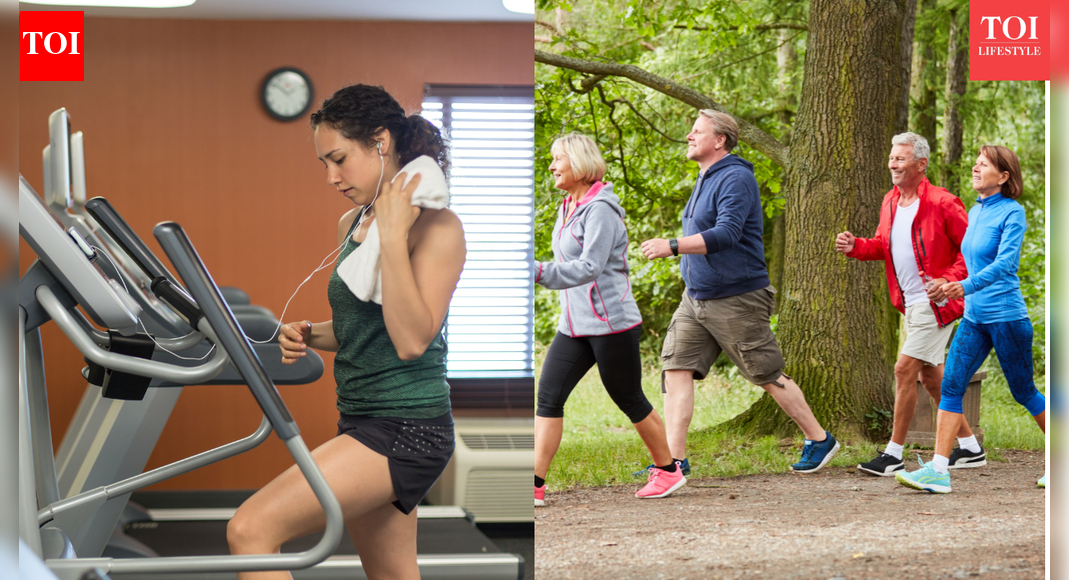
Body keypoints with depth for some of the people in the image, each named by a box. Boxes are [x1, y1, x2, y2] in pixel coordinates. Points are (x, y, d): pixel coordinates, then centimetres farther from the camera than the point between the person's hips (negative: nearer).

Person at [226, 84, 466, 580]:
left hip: (406, 428, -9)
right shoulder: (350, 224, 12)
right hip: (362, 422, 9)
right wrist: (309, 335, 4)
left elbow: (412, 339, -23)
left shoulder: (436, 225, -13)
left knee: (251, 530, -19)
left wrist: (393, 237, -24)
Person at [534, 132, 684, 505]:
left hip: (611, 323, -8)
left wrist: (539, 272, -33)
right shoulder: (568, 208, 12)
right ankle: (534, 485, -7)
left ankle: (668, 470, 24)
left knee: (629, 400, 5)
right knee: (548, 397, -4)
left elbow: (589, 268, -25)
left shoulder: (600, 209, -16)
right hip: (574, 326, 8)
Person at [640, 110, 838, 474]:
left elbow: (727, 234, -28)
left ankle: (819, 440, 18)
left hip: (736, 300, -9)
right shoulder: (706, 180, 15)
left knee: (769, 376, 1)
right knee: (677, 368, -5)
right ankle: (674, 459, -6)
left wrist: (672, 247, -33)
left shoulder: (735, 179, -16)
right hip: (696, 299, 9)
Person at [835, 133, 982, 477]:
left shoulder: (942, 204, -15)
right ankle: (970, 448, 25)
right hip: (911, 304, 9)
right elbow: (883, 245, 21)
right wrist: (855, 247, 1)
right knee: (930, 375, 14)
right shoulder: (890, 202, 9)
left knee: (905, 370, -11)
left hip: (935, 303, -9)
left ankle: (893, 455, -5)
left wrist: (949, 279, -22)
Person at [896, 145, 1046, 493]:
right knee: (951, 386, -6)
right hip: (973, 317, 7)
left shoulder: (1012, 213, -12)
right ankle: (939, 470, -9)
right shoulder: (975, 212, 11)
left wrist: (968, 286, -36)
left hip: (1006, 316, -7)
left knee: (1023, 392, 5)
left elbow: (1006, 263, -24)